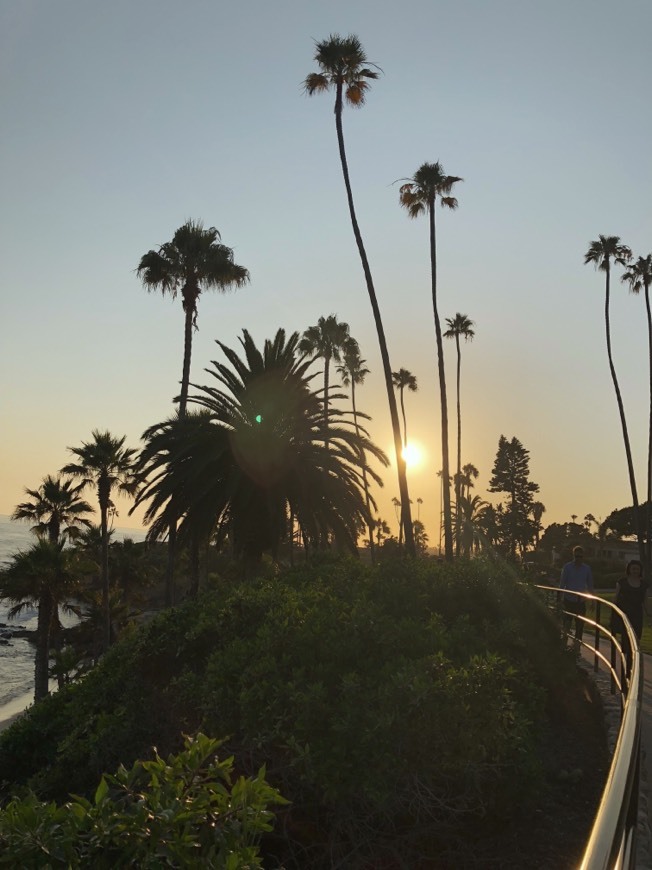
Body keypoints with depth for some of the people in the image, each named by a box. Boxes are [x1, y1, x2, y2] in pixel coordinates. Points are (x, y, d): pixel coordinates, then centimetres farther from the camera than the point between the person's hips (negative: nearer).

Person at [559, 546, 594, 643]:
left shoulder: (587, 568, 4)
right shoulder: (567, 567, -3)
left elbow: (590, 585, 11)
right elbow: (562, 584, -1)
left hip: (581, 601, 2)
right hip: (569, 600, -2)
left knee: (580, 625, 6)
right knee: (567, 622, -2)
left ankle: (577, 643, 15)